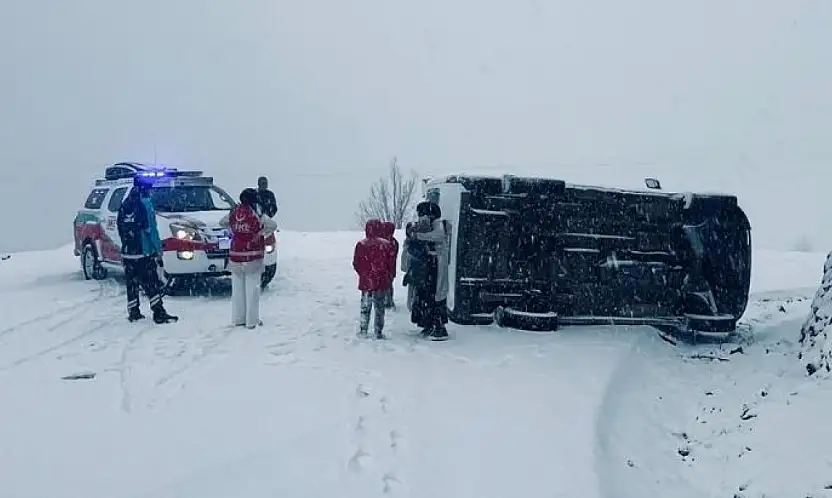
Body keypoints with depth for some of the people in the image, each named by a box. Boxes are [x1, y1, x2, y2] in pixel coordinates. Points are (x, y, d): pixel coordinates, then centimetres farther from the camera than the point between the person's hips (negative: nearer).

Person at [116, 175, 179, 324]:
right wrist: (158, 251, -9)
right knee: (152, 284, -4)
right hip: (144, 253, -7)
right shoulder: (145, 205, -12)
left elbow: (120, 229, 14)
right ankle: (159, 314, -5)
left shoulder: (124, 206, 10)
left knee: (131, 284, 12)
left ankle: (133, 313, 18)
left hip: (127, 252, 7)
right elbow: (151, 230, -14)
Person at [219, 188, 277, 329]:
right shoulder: (256, 215, -12)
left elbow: (222, 222, 21)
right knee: (252, 289, 2)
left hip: (235, 255, 5)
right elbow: (273, 225, -16)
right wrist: (261, 234, -2)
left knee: (237, 288, 13)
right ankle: (252, 321, 5)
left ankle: (237, 319, 19)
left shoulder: (234, 212, 4)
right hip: (252, 256, -5)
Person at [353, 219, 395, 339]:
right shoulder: (386, 244, -8)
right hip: (381, 282, -1)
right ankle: (378, 333, 10)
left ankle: (363, 331, 17)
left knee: (365, 306, 14)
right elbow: (391, 264, -4)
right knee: (379, 307, 7)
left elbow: (356, 264, -1)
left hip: (366, 281, 1)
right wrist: (390, 277, 11)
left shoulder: (361, 244, -7)